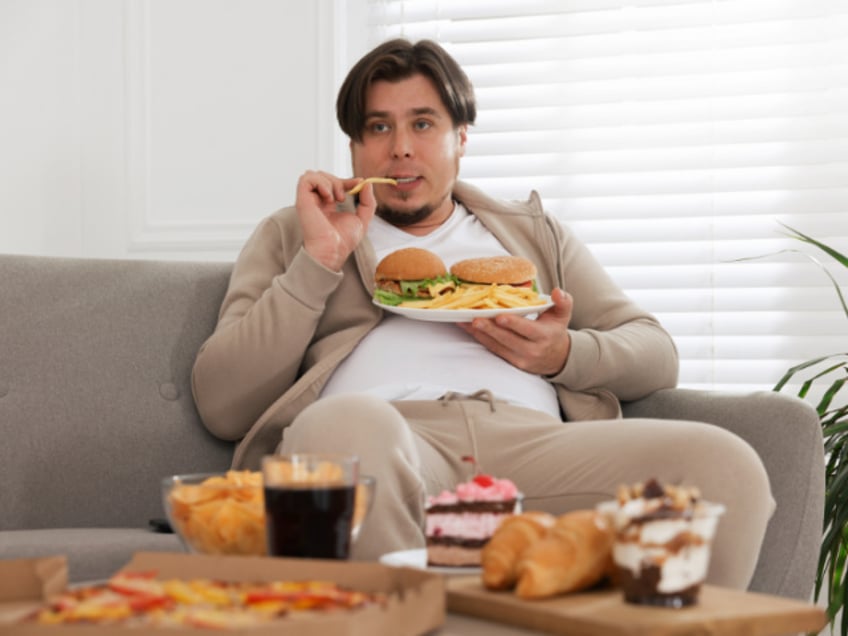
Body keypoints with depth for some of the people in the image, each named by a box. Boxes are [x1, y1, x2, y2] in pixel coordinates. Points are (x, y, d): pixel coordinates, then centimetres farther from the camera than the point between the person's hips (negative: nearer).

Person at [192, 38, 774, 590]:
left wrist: (564, 355, 4)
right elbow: (221, 405, 14)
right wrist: (318, 261, 6)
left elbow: (657, 354, 27)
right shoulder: (290, 235, 28)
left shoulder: (532, 231, 35)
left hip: (528, 438, 3)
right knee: (347, 424, -42)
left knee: (724, 463, -27)